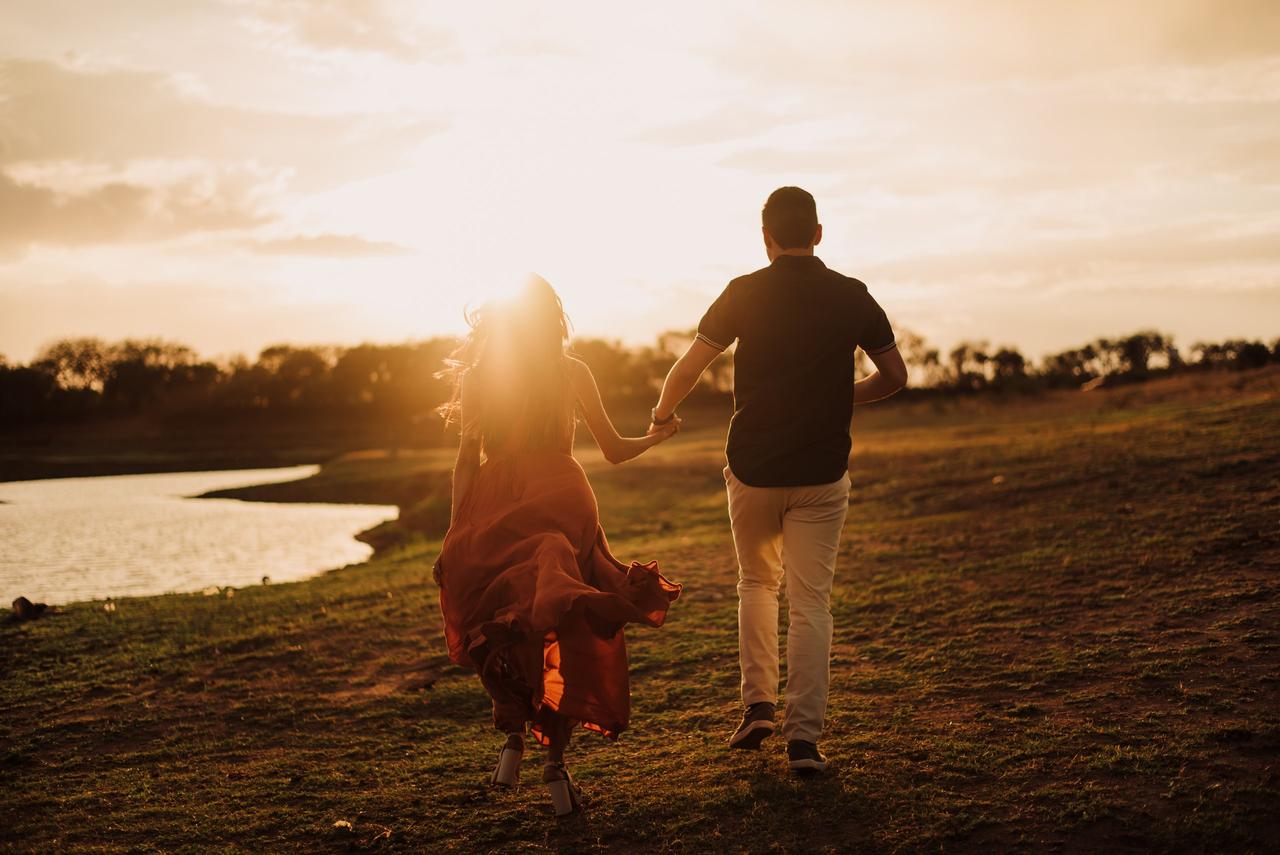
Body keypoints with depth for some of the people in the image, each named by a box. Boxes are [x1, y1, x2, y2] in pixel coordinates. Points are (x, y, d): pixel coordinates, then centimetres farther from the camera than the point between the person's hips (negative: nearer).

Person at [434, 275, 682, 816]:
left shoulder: (478, 376, 4)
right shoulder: (572, 372, 3)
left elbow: (466, 460, -1)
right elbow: (614, 451, 7)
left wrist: (455, 534, 1)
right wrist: (660, 434, 26)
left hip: (495, 509, 1)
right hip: (563, 503, 0)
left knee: (500, 628, 17)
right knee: (566, 634, 8)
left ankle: (514, 733, 1)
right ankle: (555, 762, 4)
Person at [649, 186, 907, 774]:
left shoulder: (744, 294, -5)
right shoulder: (852, 297, -1)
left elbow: (687, 370, -4)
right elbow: (894, 376, 5)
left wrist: (663, 415, 15)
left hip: (752, 470, 0)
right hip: (822, 473, 0)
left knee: (757, 583, 22)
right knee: (811, 601, 4)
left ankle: (758, 704, 14)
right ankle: (804, 736, -1)